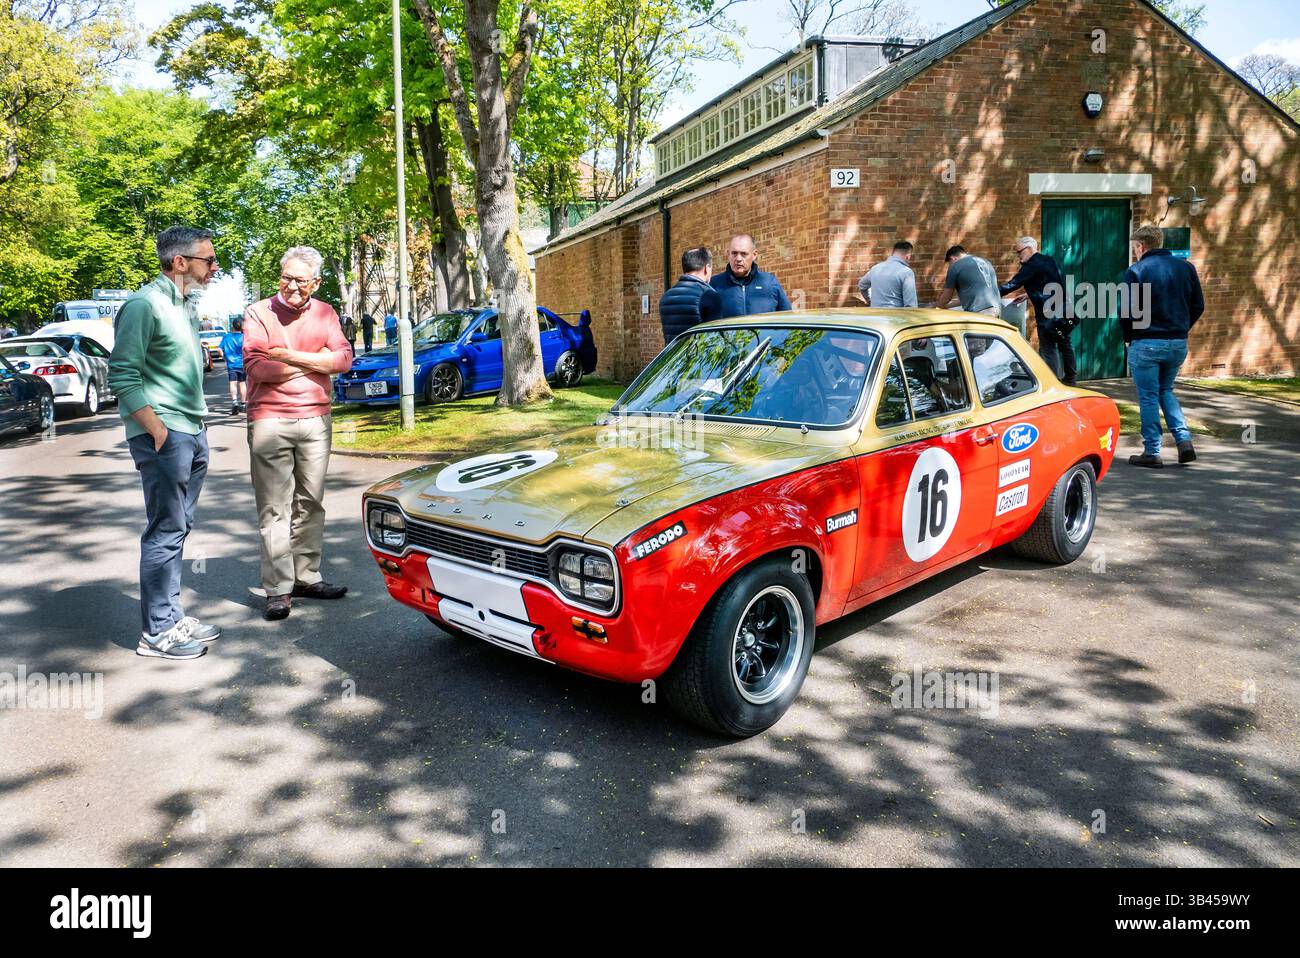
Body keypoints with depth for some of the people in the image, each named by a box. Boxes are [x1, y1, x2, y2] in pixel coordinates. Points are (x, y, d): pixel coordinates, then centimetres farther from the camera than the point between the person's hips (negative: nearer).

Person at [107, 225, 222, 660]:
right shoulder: (144, 305, -12)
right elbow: (122, 377, -16)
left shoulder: (184, 307, 16)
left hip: (193, 433, 9)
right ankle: (157, 633, 4)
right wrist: (159, 430, -19)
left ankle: (172, 617, 23)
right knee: (165, 533, -4)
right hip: (164, 436, -9)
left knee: (177, 530, 14)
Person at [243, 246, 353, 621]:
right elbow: (257, 367, -13)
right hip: (269, 421, -3)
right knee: (274, 508, -2)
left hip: (315, 420, 4)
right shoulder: (259, 313, 0)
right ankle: (278, 589, 1)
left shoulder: (325, 313, 11)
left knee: (311, 503, 9)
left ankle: (307, 577, 18)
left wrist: (288, 356, -10)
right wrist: (316, 361, -7)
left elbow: (344, 358, -3)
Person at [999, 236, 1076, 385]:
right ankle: (1071, 377, 29)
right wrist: (1029, 295, 24)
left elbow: (1013, 284, -16)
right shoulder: (1049, 261, 14)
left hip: (1048, 314, -9)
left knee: (1048, 348, -4)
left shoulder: (1031, 265, -12)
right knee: (1064, 343, 18)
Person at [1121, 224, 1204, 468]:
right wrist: (1181, 330, 15)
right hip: (1178, 343, 5)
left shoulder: (1136, 271, -9)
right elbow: (1198, 306, 7)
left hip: (1146, 344, -5)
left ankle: (1152, 452, 7)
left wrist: (1128, 338, 3)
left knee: (1148, 398, 3)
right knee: (1166, 391, 22)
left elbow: (1127, 311, -11)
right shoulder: (1186, 267, 6)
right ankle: (1184, 439, 7)